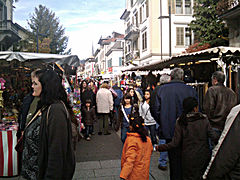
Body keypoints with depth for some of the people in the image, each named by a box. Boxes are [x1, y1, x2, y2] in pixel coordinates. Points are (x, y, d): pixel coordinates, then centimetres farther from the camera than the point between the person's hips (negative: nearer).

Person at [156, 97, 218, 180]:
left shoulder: (180, 122, -11)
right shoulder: (204, 119, -8)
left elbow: (175, 143, -12)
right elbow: (214, 137, -8)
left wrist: (160, 147, -1)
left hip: (189, 159, -1)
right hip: (204, 156, 1)